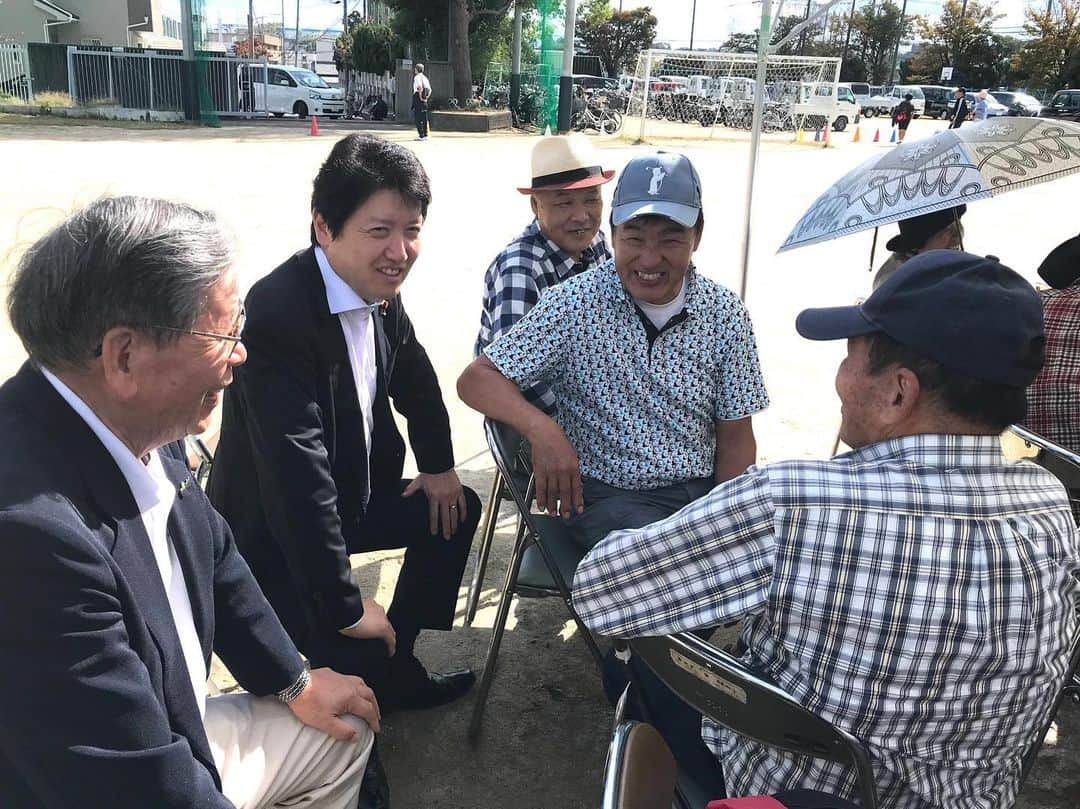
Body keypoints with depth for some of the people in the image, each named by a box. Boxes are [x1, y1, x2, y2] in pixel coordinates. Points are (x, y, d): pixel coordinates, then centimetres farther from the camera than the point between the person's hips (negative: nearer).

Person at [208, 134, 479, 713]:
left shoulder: (378, 288, -7)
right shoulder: (276, 315, -32)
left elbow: (413, 376, 15)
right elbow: (296, 478, -34)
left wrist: (439, 466, 13)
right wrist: (346, 608, -29)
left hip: (351, 494, 9)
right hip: (271, 534, -9)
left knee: (457, 511, 15)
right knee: (360, 654, -24)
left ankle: (395, 666, 28)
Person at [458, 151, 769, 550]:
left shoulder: (727, 316, 0)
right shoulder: (574, 304, -8)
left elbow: (734, 437, 5)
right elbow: (477, 380, -9)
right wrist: (541, 427, -27)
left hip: (700, 490, 4)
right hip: (606, 493, -4)